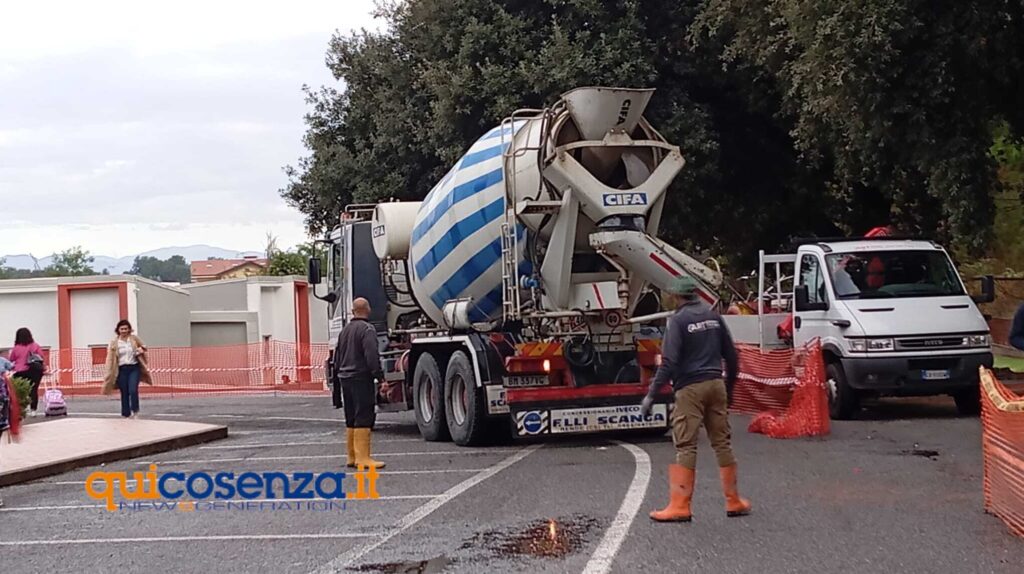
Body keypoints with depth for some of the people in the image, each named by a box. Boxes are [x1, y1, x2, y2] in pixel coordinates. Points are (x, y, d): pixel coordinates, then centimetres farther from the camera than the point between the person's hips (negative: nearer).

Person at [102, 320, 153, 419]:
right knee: (124, 393, 4)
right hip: (122, 369, 0)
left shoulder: (134, 339, 3)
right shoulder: (114, 343, -1)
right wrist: (110, 373, -13)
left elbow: (143, 346, 18)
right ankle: (126, 414, 15)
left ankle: (135, 411, 3)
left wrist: (141, 349, -6)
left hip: (134, 368, 0)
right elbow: (110, 358, -4)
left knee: (133, 390, -15)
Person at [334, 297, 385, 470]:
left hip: (345, 378, 9)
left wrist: (337, 378, 26)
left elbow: (337, 357, 21)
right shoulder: (367, 329, -11)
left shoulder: (345, 330, 17)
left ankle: (352, 457, 17)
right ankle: (362, 458, -15)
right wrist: (380, 377, -19)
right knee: (364, 419, -10)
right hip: (361, 378, -9)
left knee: (351, 420, 13)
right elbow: (372, 356, -20)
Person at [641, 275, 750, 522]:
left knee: (686, 446, -5)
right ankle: (733, 502, 15)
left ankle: (680, 506, -7)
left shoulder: (678, 321, -8)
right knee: (722, 442, 11)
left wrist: (651, 395, -13)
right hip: (715, 384, 6)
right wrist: (729, 387, 26)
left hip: (690, 389, -6)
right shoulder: (713, 316, 11)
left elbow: (669, 362, -15)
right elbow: (731, 356, 15)